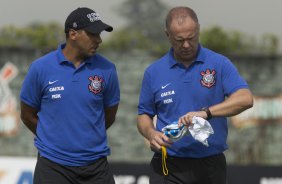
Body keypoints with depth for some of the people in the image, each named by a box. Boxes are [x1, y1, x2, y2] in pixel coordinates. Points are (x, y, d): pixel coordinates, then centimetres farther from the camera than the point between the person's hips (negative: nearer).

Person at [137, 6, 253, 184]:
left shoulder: (219, 64, -2)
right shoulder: (154, 72, 4)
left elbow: (245, 99, -15)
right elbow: (144, 114, 13)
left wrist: (206, 113, -29)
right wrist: (151, 134, -11)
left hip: (211, 165, 0)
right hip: (168, 168, 0)